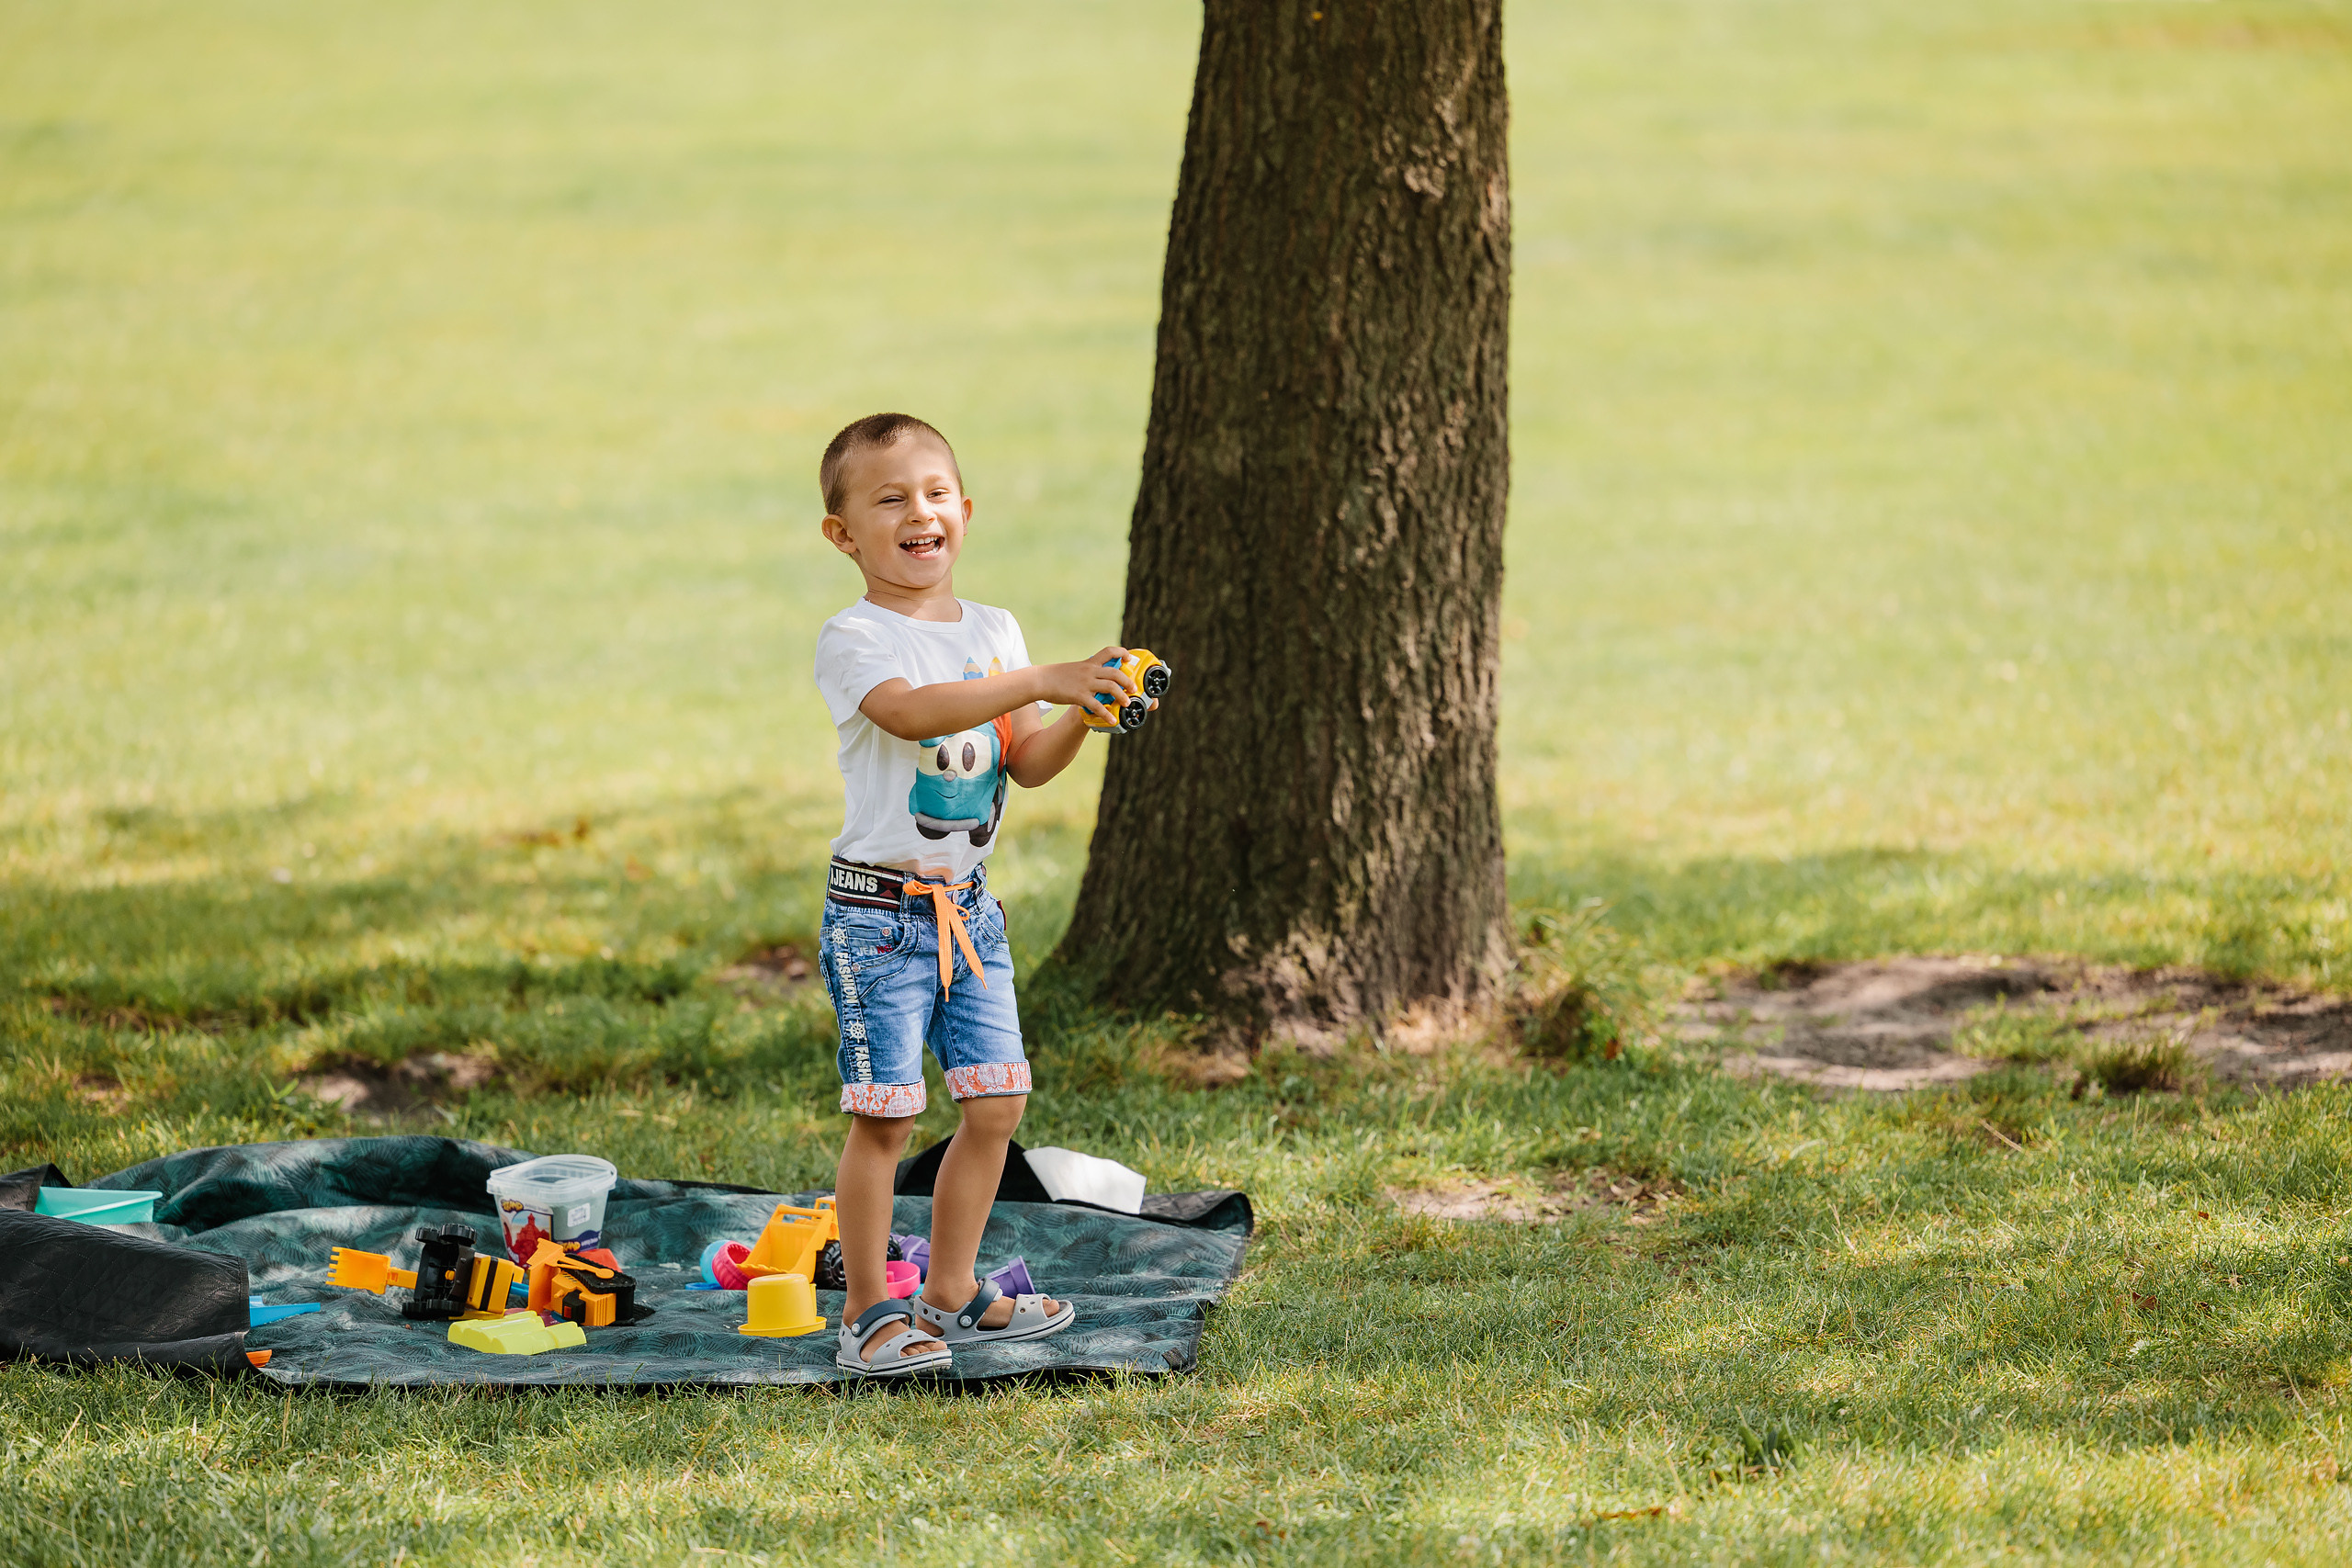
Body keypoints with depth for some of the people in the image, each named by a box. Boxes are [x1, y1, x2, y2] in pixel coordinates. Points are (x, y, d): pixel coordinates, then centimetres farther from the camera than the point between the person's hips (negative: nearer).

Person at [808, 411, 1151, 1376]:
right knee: (885, 1116, -6)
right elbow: (910, 710, -31)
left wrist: (1080, 715, -12)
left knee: (995, 1102, 7)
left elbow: (1027, 763, 8)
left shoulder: (993, 634, 10)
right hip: (878, 909, -7)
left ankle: (950, 1295, 20)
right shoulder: (852, 641, -11)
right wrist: (1041, 682, -37)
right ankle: (867, 1312, 5)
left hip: (968, 903, 7)